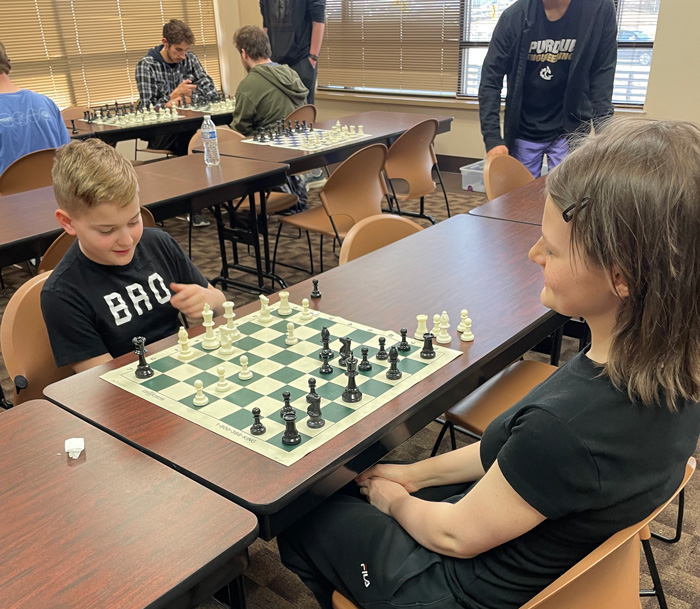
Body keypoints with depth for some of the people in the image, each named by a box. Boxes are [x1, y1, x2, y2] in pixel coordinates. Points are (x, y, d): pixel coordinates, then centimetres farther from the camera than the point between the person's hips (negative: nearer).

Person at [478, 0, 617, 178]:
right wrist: (492, 139, -18)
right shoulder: (514, 16, -12)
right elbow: (490, 82, -10)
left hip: (570, 130, 0)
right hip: (522, 132, 1)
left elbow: (602, 77, -6)